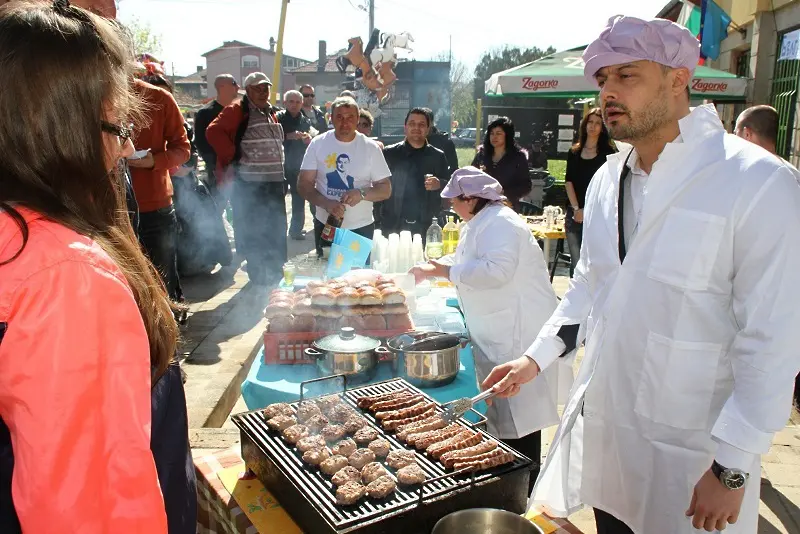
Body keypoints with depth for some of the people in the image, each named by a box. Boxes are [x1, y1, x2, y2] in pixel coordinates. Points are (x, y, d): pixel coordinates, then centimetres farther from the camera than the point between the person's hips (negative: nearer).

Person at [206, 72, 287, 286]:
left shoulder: (271, 113, 17)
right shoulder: (237, 110, -5)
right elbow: (213, 132, -16)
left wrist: (283, 179, 16)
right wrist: (233, 156, -15)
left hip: (274, 182, 7)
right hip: (249, 185, -7)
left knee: (276, 231, 14)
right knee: (252, 233, 0)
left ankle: (275, 275, 27)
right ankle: (258, 277, 11)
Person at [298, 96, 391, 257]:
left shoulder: (371, 148, -3)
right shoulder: (318, 144, -2)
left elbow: (386, 190, -1)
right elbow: (304, 185, -3)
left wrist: (362, 193, -21)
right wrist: (326, 204, -21)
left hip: (362, 228, -1)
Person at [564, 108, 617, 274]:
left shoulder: (608, 152, 2)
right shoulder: (574, 152, 13)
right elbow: (569, 181, 6)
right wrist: (576, 209, -6)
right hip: (574, 213, 3)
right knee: (576, 262, 4)